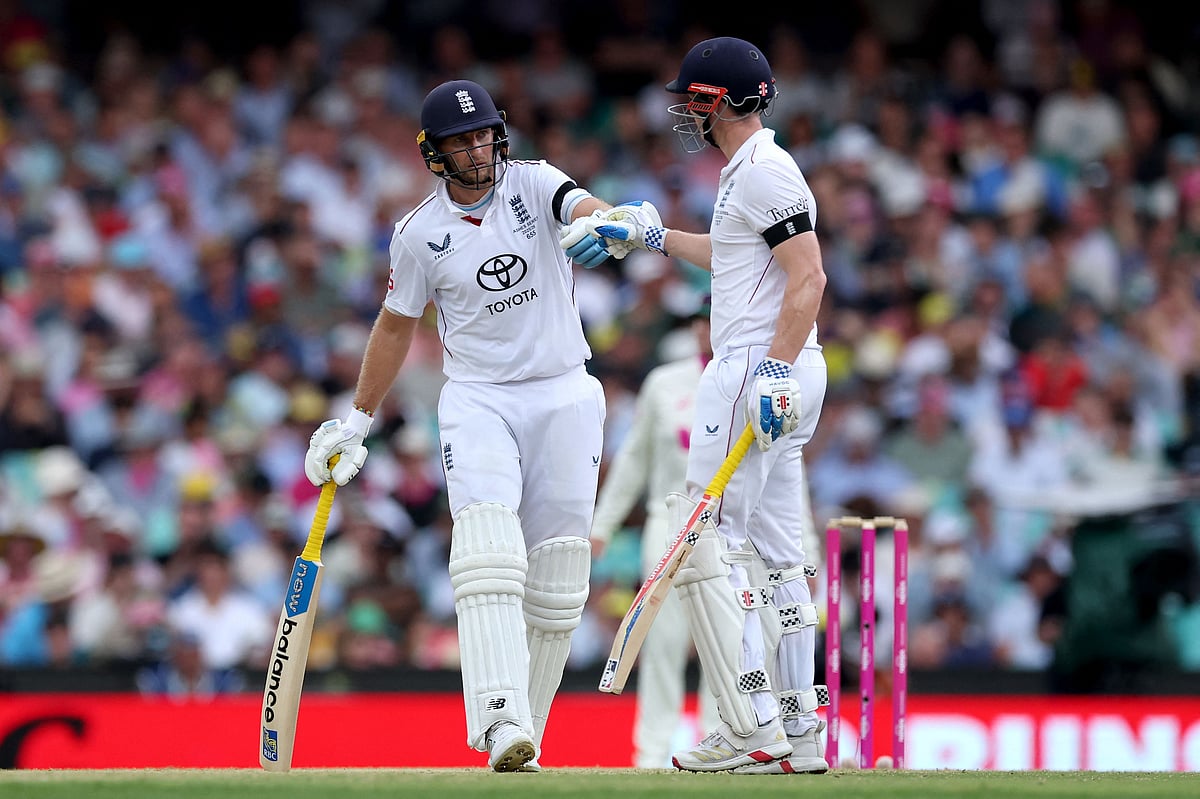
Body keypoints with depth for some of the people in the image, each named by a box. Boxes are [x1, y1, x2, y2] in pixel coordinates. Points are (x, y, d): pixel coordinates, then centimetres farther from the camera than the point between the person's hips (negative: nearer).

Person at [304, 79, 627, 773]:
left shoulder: (533, 184, -2)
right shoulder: (421, 233, 0)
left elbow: (586, 209, -22)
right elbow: (397, 325, 13)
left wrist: (599, 224, -48)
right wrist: (357, 422, 14)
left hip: (564, 395, 1)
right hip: (479, 399, -1)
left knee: (557, 577, -1)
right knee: (488, 550, -22)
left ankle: (525, 729, 9)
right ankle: (501, 724, -34)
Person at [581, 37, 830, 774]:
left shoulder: (764, 172, -13)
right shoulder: (749, 172, 19)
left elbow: (808, 277, -22)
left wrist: (775, 370, -28)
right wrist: (653, 236, 44)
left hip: (758, 368, -11)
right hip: (776, 376, 11)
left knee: (707, 541, -11)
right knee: (774, 554, 11)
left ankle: (755, 731, -17)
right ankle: (799, 731, 11)